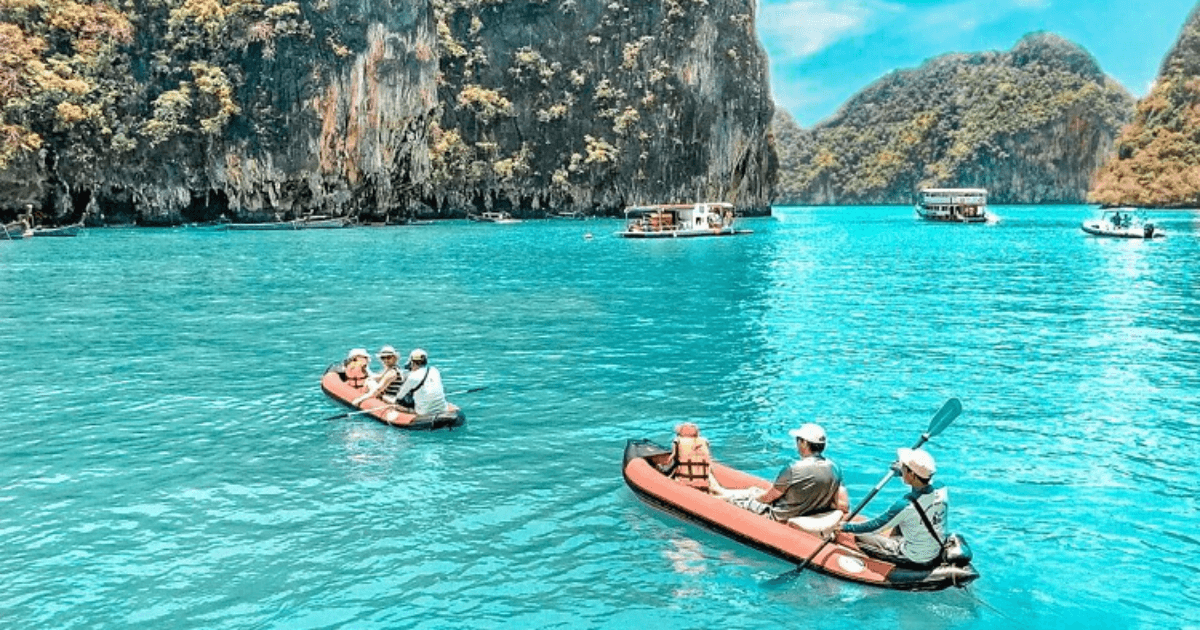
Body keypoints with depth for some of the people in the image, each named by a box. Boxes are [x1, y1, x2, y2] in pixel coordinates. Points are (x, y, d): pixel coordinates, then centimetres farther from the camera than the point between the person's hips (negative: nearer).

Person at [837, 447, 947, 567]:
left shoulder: (906, 506, -31)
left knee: (859, 536, 2)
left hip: (915, 559, -7)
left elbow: (874, 527, -20)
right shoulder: (941, 490, -14)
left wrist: (844, 527, -8)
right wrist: (902, 468, 20)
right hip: (937, 554, 7)